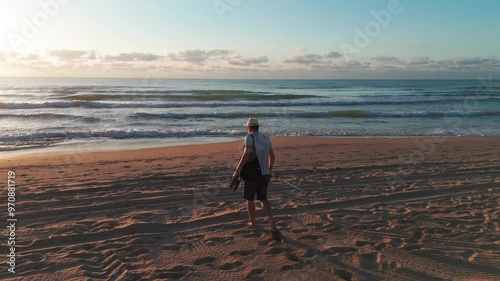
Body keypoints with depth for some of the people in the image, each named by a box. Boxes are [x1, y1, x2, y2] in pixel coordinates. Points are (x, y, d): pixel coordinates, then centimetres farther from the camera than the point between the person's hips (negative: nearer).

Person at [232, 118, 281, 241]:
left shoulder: (250, 137, -13)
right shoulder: (266, 138, 8)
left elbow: (246, 155, -25)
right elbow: (272, 156, 16)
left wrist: (237, 171, -20)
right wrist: (270, 170, 29)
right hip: (264, 173, 6)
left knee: (249, 199, 14)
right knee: (263, 199, 13)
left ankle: (252, 223, 26)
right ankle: (271, 221, -8)